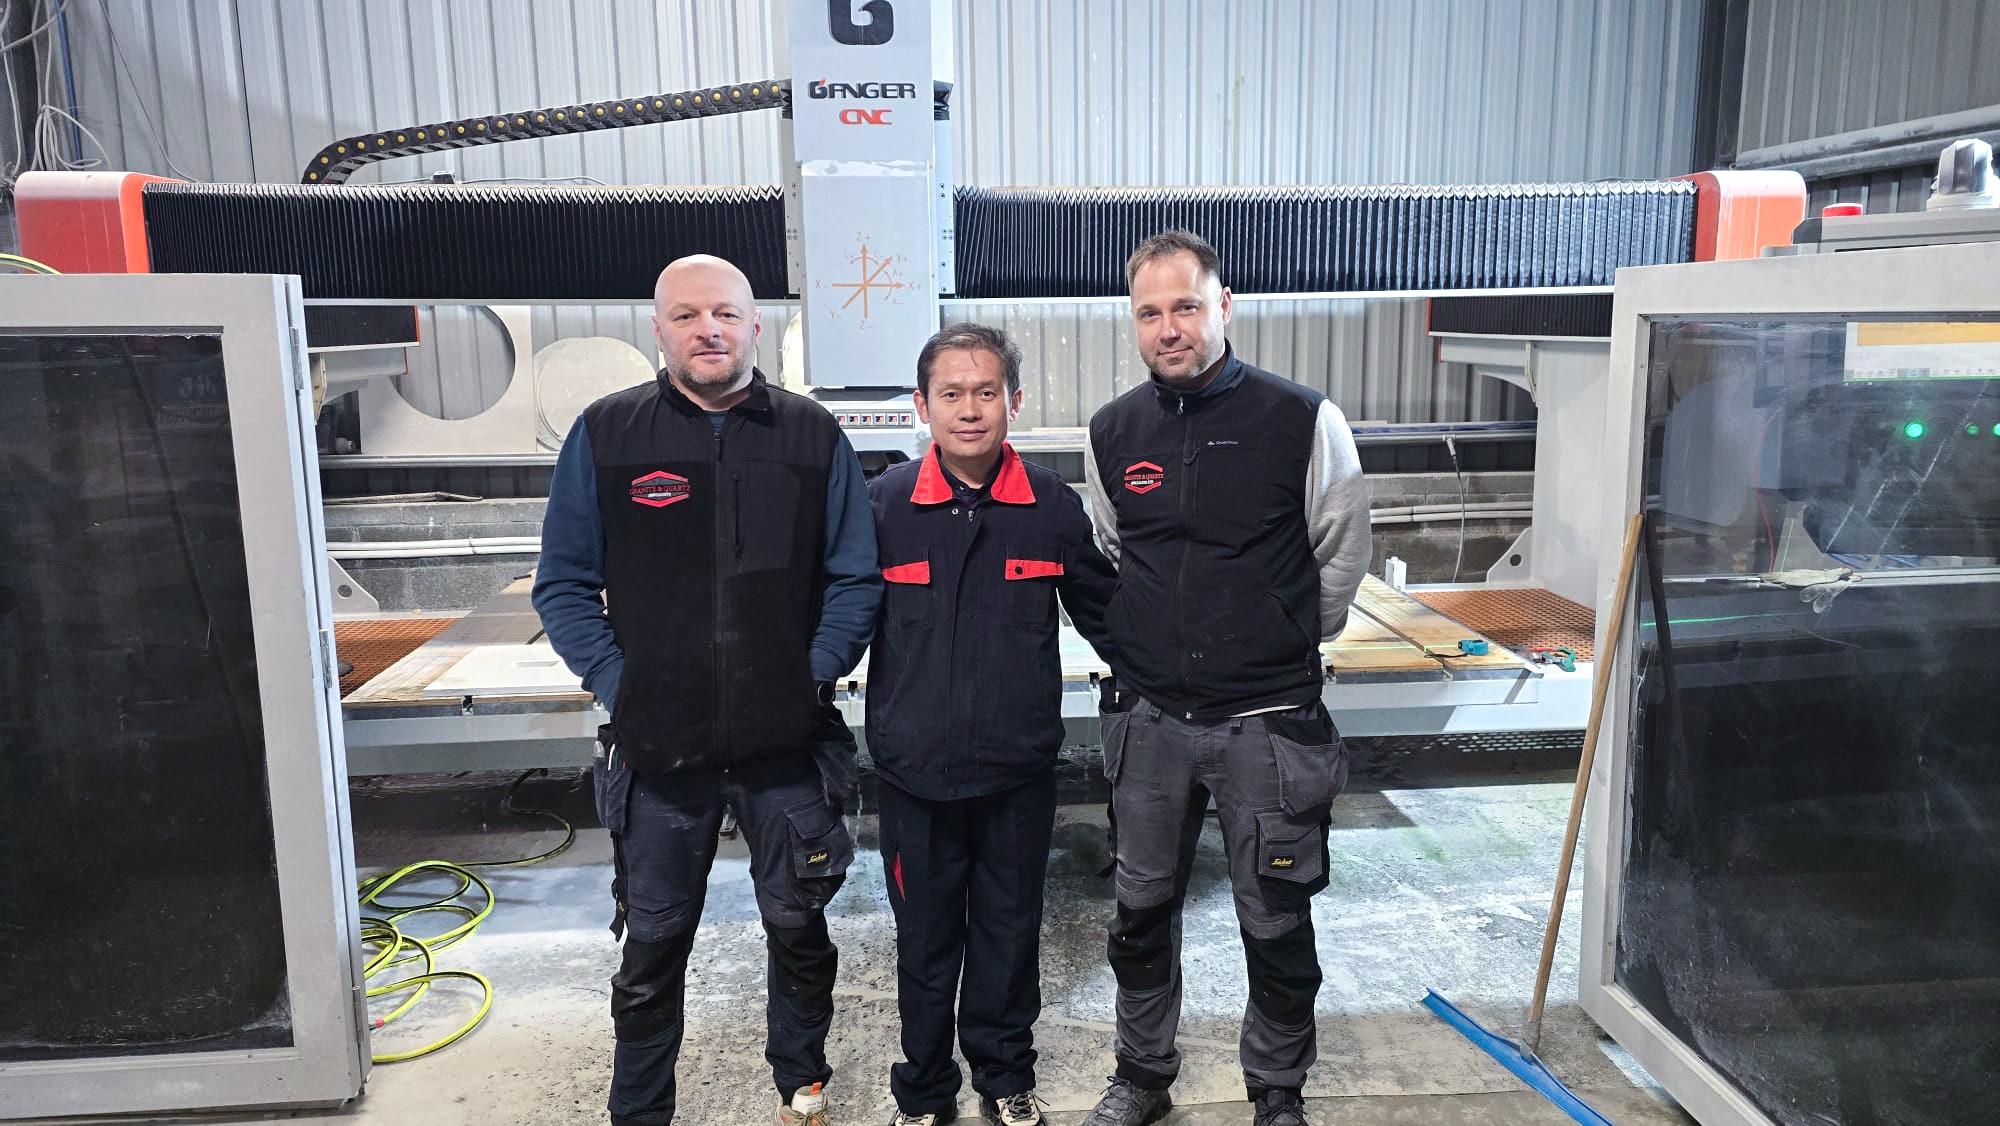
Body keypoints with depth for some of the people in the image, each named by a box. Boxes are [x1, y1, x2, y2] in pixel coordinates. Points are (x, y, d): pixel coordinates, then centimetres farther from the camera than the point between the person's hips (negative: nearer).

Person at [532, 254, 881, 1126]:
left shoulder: (812, 436, 2)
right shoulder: (605, 434, 1)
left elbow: (856, 578, 4)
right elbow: (564, 583, 3)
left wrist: (816, 675, -7)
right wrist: (616, 683, -7)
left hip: (785, 736, 1)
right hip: (657, 742, 0)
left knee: (799, 924, 14)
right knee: (653, 940, 12)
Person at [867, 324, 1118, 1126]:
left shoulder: (1055, 507, -4)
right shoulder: (883, 503, -7)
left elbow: (1104, 615, 7)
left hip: (1020, 770, 1)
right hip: (914, 768, -1)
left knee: (1010, 930, 16)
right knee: (925, 934, 14)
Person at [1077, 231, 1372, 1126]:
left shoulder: (1303, 421, -9)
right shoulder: (1112, 432, 3)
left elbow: (1340, 557, 2)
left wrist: (1280, 649, 9)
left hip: (1267, 719, -3)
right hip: (1149, 717, 4)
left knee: (1276, 923, 9)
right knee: (1142, 909, 16)